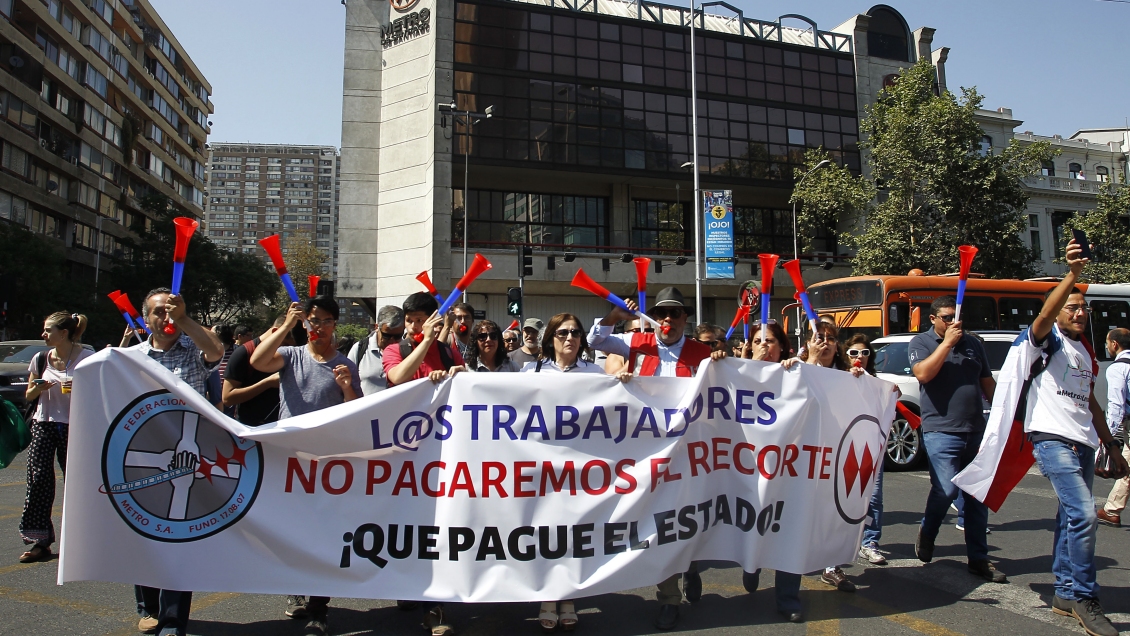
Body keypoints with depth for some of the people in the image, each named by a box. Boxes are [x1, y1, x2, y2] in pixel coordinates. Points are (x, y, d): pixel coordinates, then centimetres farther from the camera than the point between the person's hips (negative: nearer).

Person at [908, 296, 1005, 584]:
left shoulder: (973, 344, 14)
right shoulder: (921, 342, 0)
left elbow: (988, 383, 19)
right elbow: (923, 374, -18)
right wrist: (947, 342, -15)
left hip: (976, 431, 5)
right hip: (941, 431, -5)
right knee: (946, 490, -16)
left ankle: (978, 558, 19)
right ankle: (926, 533, 13)